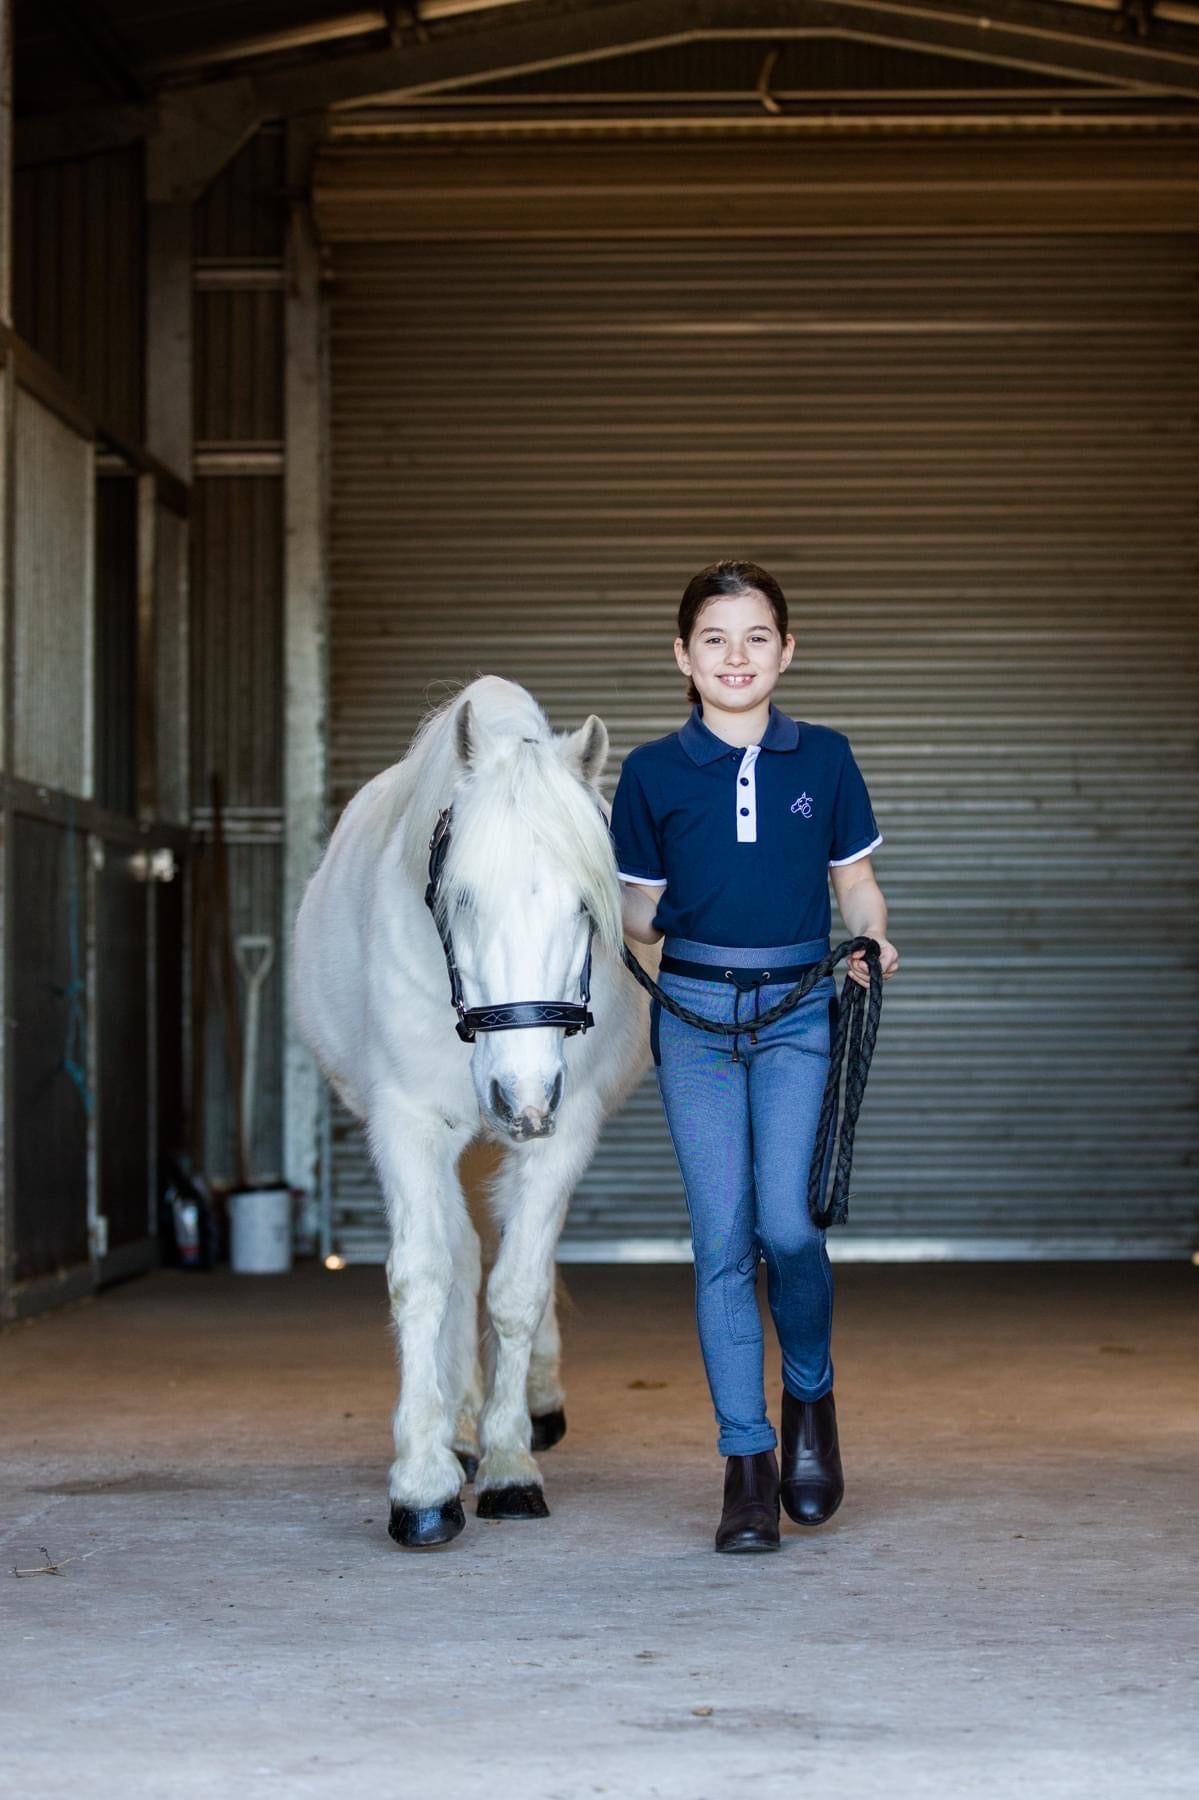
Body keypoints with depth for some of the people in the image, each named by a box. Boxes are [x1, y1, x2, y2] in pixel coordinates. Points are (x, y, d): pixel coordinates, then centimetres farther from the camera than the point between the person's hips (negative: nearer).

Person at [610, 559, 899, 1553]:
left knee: (787, 1223, -14)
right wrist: (618, 932, -13)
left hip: (800, 1012, 0)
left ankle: (811, 1396, 15)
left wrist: (874, 946, -7)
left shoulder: (825, 758, 6)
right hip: (695, 1014, 1)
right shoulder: (653, 772, 4)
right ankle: (748, 1458, 6)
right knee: (722, 1239, -2)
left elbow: (857, 882, 13)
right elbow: (643, 911, 9)